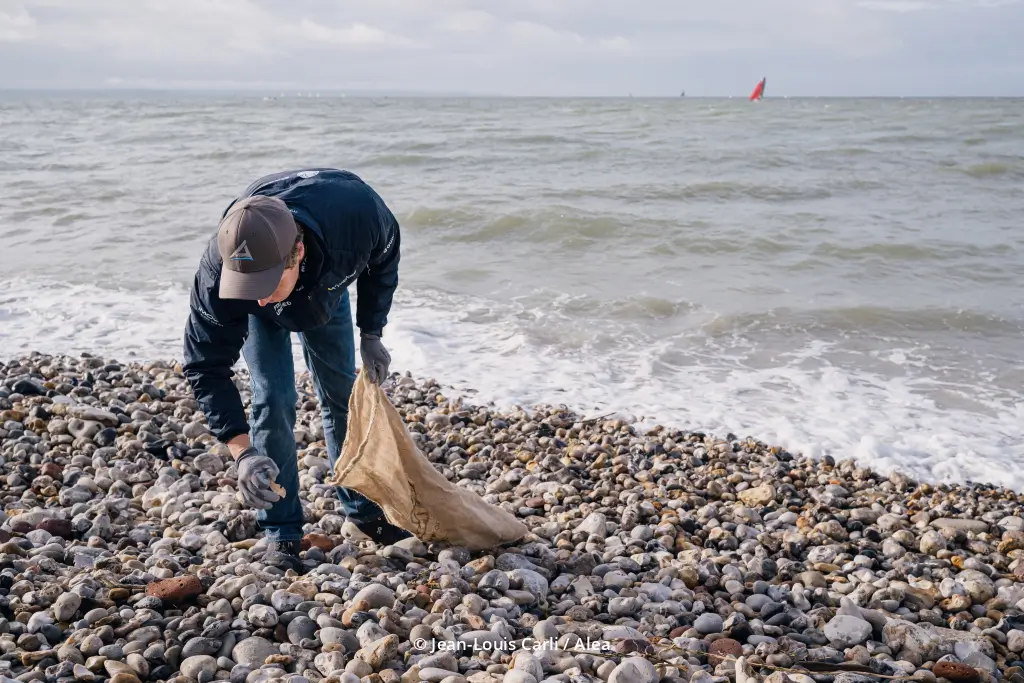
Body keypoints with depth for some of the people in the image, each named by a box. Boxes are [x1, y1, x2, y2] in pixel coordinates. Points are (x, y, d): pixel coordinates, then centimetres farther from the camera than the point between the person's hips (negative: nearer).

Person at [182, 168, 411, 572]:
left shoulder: (355, 211, -44)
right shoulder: (218, 272, -44)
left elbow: (384, 257, -18)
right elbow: (206, 367, -35)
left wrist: (371, 335, -17)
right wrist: (243, 452, -44)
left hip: (326, 288, 2)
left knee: (343, 395, 6)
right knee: (274, 400, -14)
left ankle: (362, 508, 23)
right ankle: (282, 532, 0)